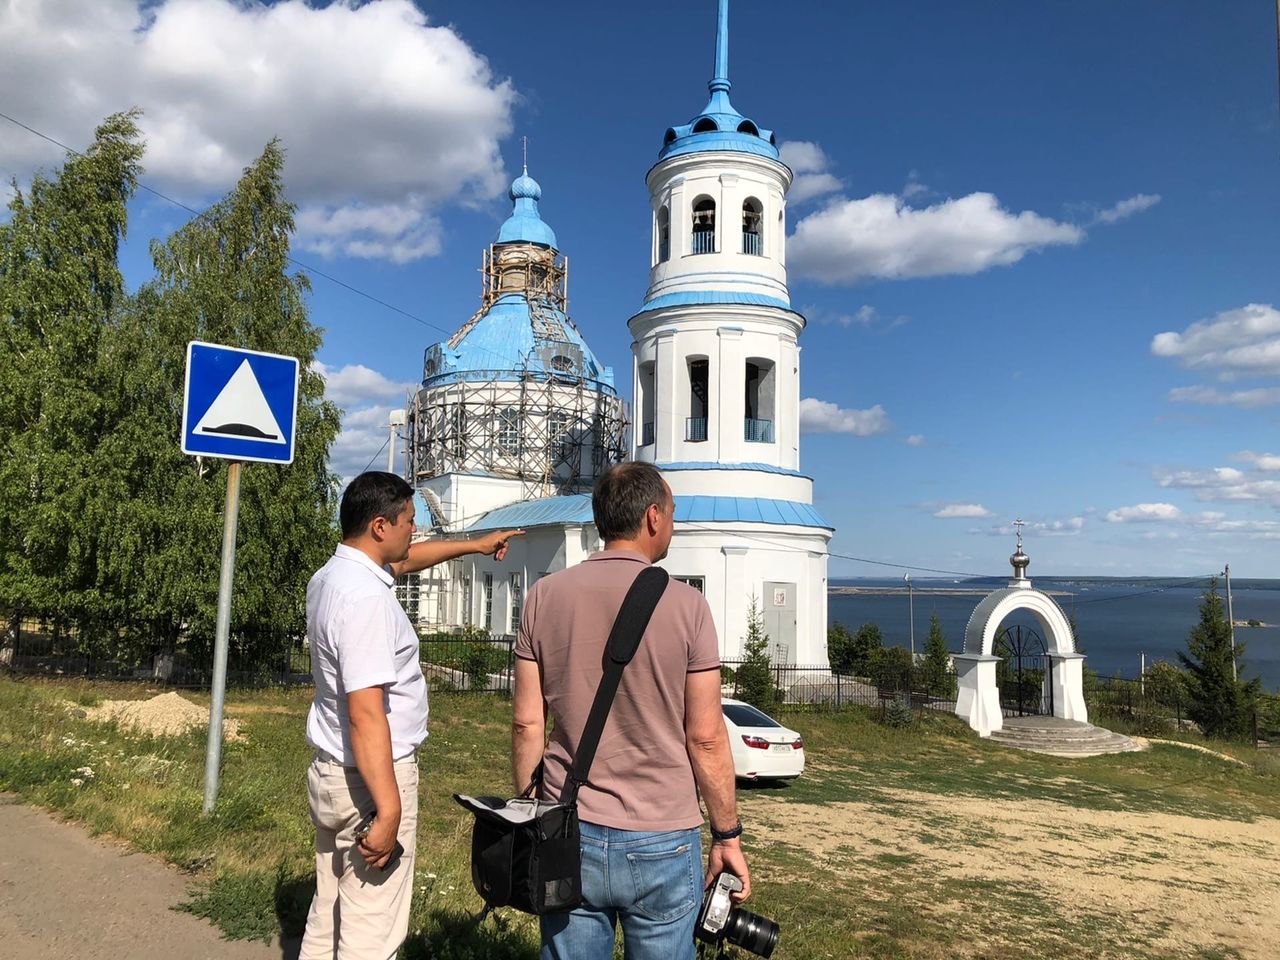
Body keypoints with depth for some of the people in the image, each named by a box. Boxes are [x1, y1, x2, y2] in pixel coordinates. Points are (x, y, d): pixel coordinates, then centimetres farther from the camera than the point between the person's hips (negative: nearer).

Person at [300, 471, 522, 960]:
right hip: (372, 778, -10)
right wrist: (389, 810, -28)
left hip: (331, 772, 10)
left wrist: (474, 545, 34)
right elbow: (366, 714, -29)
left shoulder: (331, 575, 6)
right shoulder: (364, 598, -24)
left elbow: (405, 560, 26)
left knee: (327, 919, 20)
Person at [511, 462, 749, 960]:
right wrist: (727, 836, 3)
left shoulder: (545, 596, -3)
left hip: (568, 838, 3)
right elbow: (705, 738, -9)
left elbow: (527, 723, -1)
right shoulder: (685, 605, -11)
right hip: (662, 844, -2)